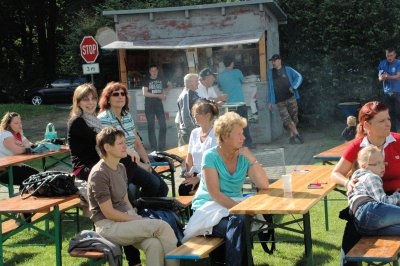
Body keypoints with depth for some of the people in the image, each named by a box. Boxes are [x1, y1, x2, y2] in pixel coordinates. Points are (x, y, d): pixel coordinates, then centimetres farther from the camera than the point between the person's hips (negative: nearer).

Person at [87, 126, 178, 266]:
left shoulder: (121, 168, 13)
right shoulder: (99, 174, -14)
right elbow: (108, 213, -16)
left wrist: (137, 218, 0)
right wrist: (138, 221, -13)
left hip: (125, 218, 7)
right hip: (108, 226, -7)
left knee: (154, 244, -25)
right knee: (162, 226, -22)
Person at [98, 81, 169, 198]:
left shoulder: (128, 116, 16)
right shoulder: (103, 119, -8)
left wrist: (147, 163, 0)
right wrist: (140, 165, -15)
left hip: (134, 160, 8)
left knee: (163, 188, -5)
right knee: (152, 183, -23)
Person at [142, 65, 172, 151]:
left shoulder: (161, 80, 9)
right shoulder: (147, 81, -1)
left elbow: (170, 85, 25)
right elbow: (145, 93, -12)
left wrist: (166, 90, 3)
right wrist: (159, 95, -14)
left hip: (159, 105, 3)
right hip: (149, 106, -3)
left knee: (163, 126, -2)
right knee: (151, 127, 1)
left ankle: (161, 147, 7)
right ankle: (153, 147, 6)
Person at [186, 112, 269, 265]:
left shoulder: (243, 158, 4)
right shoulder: (211, 156, -8)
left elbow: (264, 185, -7)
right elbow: (215, 194, -15)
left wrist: (252, 159, -14)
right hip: (208, 208, -4)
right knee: (238, 223, -32)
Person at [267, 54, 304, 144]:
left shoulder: (287, 69, 5)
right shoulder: (270, 72, 11)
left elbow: (299, 77, 3)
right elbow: (270, 87, 15)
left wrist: (293, 87, -12)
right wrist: (269, 101, 12)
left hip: (291, 98, -1)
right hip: (280, 101, 1)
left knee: (293, 117, 2)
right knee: (286, 119, -12)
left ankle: (292, 136, 16)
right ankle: (296, 134, -4)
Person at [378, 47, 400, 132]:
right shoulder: (382, 64, 6)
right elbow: (380, 78, 3)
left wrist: (388, 76, -32)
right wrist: (382, 77, -22)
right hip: (387, 92, 4)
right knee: (390, 113, 5)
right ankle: (393, 131, 12)